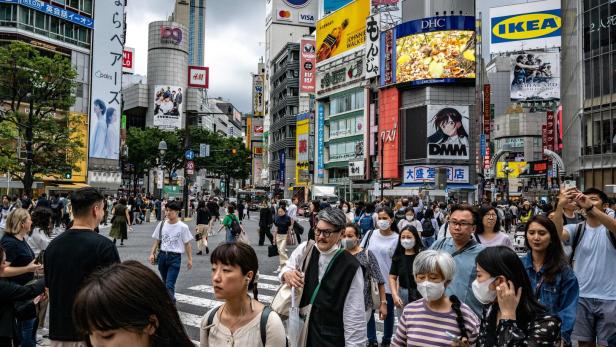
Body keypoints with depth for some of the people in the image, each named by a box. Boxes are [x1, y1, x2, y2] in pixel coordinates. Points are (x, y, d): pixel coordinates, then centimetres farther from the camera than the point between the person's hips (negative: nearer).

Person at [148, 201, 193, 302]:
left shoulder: (183, 227, -7)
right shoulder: (161, 224, 3)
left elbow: (187, 244, -2)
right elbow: (156, 240, 9)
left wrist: (189, 259, -3)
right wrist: (152, 254, 0)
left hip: (175, 257, -5)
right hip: (162, 255, 5)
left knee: (169, 285, -13)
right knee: (165, 283, 17)